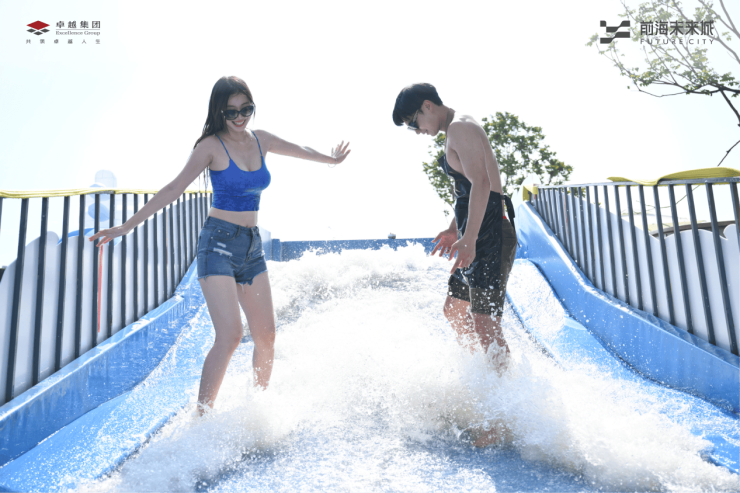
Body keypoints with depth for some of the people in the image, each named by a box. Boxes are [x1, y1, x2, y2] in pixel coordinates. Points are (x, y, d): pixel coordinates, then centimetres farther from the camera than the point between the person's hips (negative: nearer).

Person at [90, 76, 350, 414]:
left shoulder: (261, 140, 8)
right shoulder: (212, 146, -8)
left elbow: (300, 151, 27)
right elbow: (174, 189, -10)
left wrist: (331, 159, 44)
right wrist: (127, 226, -14)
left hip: (253, 246, 6)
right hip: (219, 242, -6)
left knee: (266, 336, 7)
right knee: (229, 336, -16)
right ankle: (200, 418, -3)